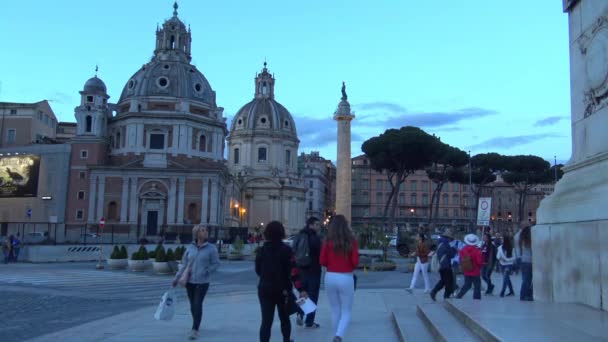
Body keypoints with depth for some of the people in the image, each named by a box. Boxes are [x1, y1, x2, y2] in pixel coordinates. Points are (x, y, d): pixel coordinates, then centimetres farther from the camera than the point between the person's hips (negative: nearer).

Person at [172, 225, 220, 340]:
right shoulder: (190, 248, 2)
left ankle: (195, 330, -3)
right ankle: (196, 325, 33)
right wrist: (176, 278, 3)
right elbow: (184, 264, 6)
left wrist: (205, 272, -15)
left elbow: (216, 264, -4)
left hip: (202, 282, -3)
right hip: (190, 281, 3)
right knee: (192, 305, 12)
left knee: (197, 304, -10)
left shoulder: (211, 248, -5)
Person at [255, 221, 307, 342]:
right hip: (283, 290, -1)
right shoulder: (286, 250, -11)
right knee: (284, 318, 21)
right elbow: (293, 272, -18)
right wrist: (300, 289, -20)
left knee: (266, 321, -2)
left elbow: (258, 270, 8)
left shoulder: (262, 250, -1)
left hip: (265, 289, 1)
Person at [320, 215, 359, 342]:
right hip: (346, 278, -2)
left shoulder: (328, 241, -3)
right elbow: (355, 262, -9)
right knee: (346, 312, 9)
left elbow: (322, 261, -3)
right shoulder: (351, 241, -7)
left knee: (335, 310, 17)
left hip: (330, 277, 2)